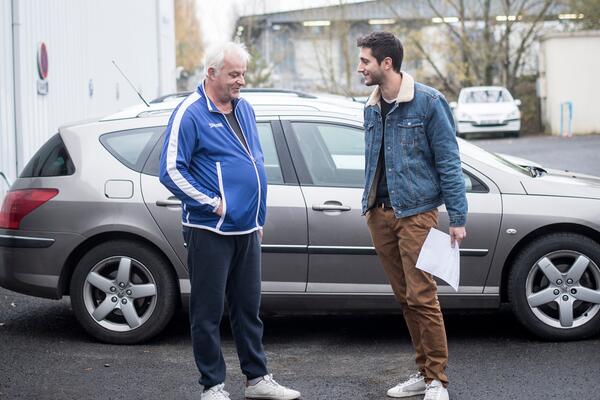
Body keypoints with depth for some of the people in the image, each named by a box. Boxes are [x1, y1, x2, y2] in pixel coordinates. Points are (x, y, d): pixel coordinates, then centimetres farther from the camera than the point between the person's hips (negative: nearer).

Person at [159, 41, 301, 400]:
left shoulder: (245, 109, 14)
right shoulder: (190, 114, -9)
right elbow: (171, 171, -13)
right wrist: (212, 204, -14)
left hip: (247, 229, 7)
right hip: (211, 232, -7)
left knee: (249, 307, 14)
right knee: (208, 311, 0)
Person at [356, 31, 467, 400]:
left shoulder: (427, 102, -8)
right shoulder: (372, 108, 12)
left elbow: (449, 162, -8)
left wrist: (458, 218, -11)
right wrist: (369, 204, 17)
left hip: (415, 213, -6)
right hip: (379, 214, 6)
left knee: (422, 296, -8)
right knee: (405, 298, 10)